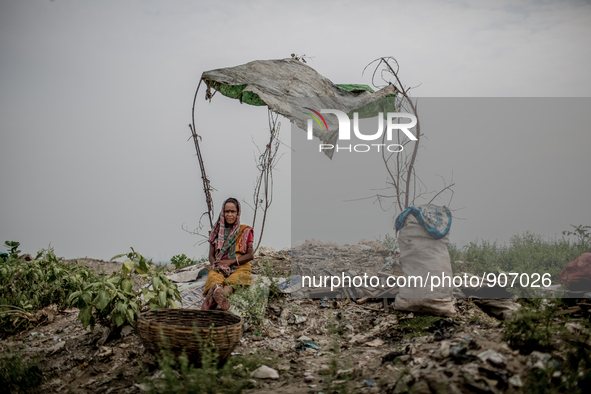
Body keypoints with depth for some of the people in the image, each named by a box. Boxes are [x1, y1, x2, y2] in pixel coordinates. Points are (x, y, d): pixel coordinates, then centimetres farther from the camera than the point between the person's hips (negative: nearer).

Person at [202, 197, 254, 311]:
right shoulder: (216, 231, 17)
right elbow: (211, 256, 13)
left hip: (239, 268, -2)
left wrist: (231, 261, -10)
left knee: (232, 281, -39)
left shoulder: (245, 231, 12)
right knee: (214, 279, -37)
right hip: (219, 268, 2)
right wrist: (218, 265, -10)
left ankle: (211, 300, -70)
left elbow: (250, 255, 2)